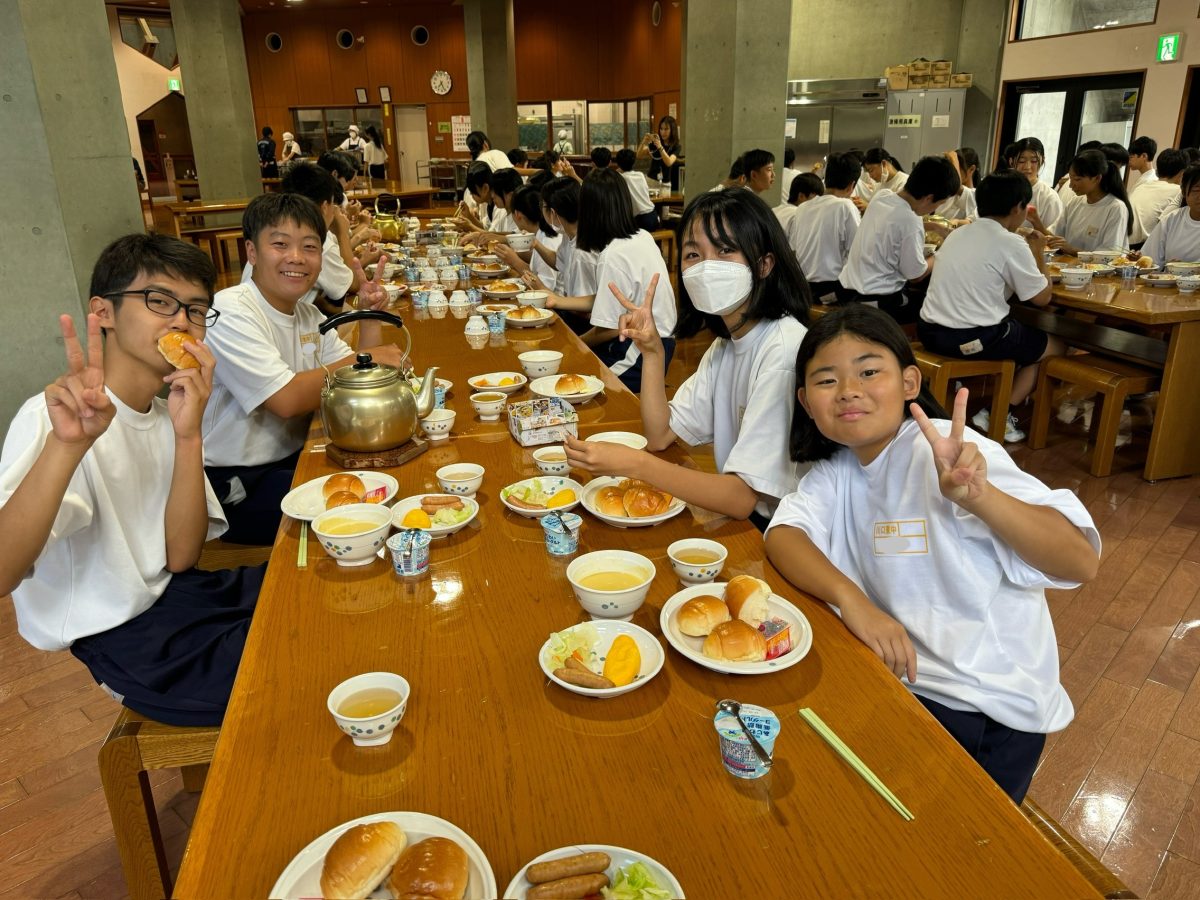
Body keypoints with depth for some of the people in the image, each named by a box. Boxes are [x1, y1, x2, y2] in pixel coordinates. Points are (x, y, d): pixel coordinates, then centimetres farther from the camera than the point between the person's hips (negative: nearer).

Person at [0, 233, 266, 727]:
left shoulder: (167, 413, 4)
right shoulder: (51, 418, -17)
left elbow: (179, 556, -9)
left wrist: (189, 435, -21)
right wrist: (67, 444, -45)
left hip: (178, 595, 7)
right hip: (127, 642, -7)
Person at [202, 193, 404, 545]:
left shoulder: (308, 315, 8)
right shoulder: (231, 314, -17)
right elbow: (287, 400, -26)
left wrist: (370, 316, -6)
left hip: (294, 458, 8)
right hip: (233, 489, -8)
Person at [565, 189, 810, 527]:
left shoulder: (784, 351, -22)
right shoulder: (725, 342, 7)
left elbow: (744, 498, -25)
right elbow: (660, 435, 5)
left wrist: (635, 464, -29)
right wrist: (652, 352, -7)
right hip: (734, 509, 7)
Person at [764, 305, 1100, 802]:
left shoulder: (948, 453, -18)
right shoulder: (836, 469, 2)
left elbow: (1080, 563, -25)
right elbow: (782, 532, -13)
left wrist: (977, 494, -43)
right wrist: (850, 597, -31)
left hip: (984, 711, -5)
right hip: (891, 674, 6)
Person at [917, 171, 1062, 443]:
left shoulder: (957, 234, 11)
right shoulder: (1012, 244, -10)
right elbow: (1042, 298, -1)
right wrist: (1039, 254, 12)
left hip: (930, 331, 7)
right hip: (974, 339, -7)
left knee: (1020, 333, 32)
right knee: (1057, 347, 16)